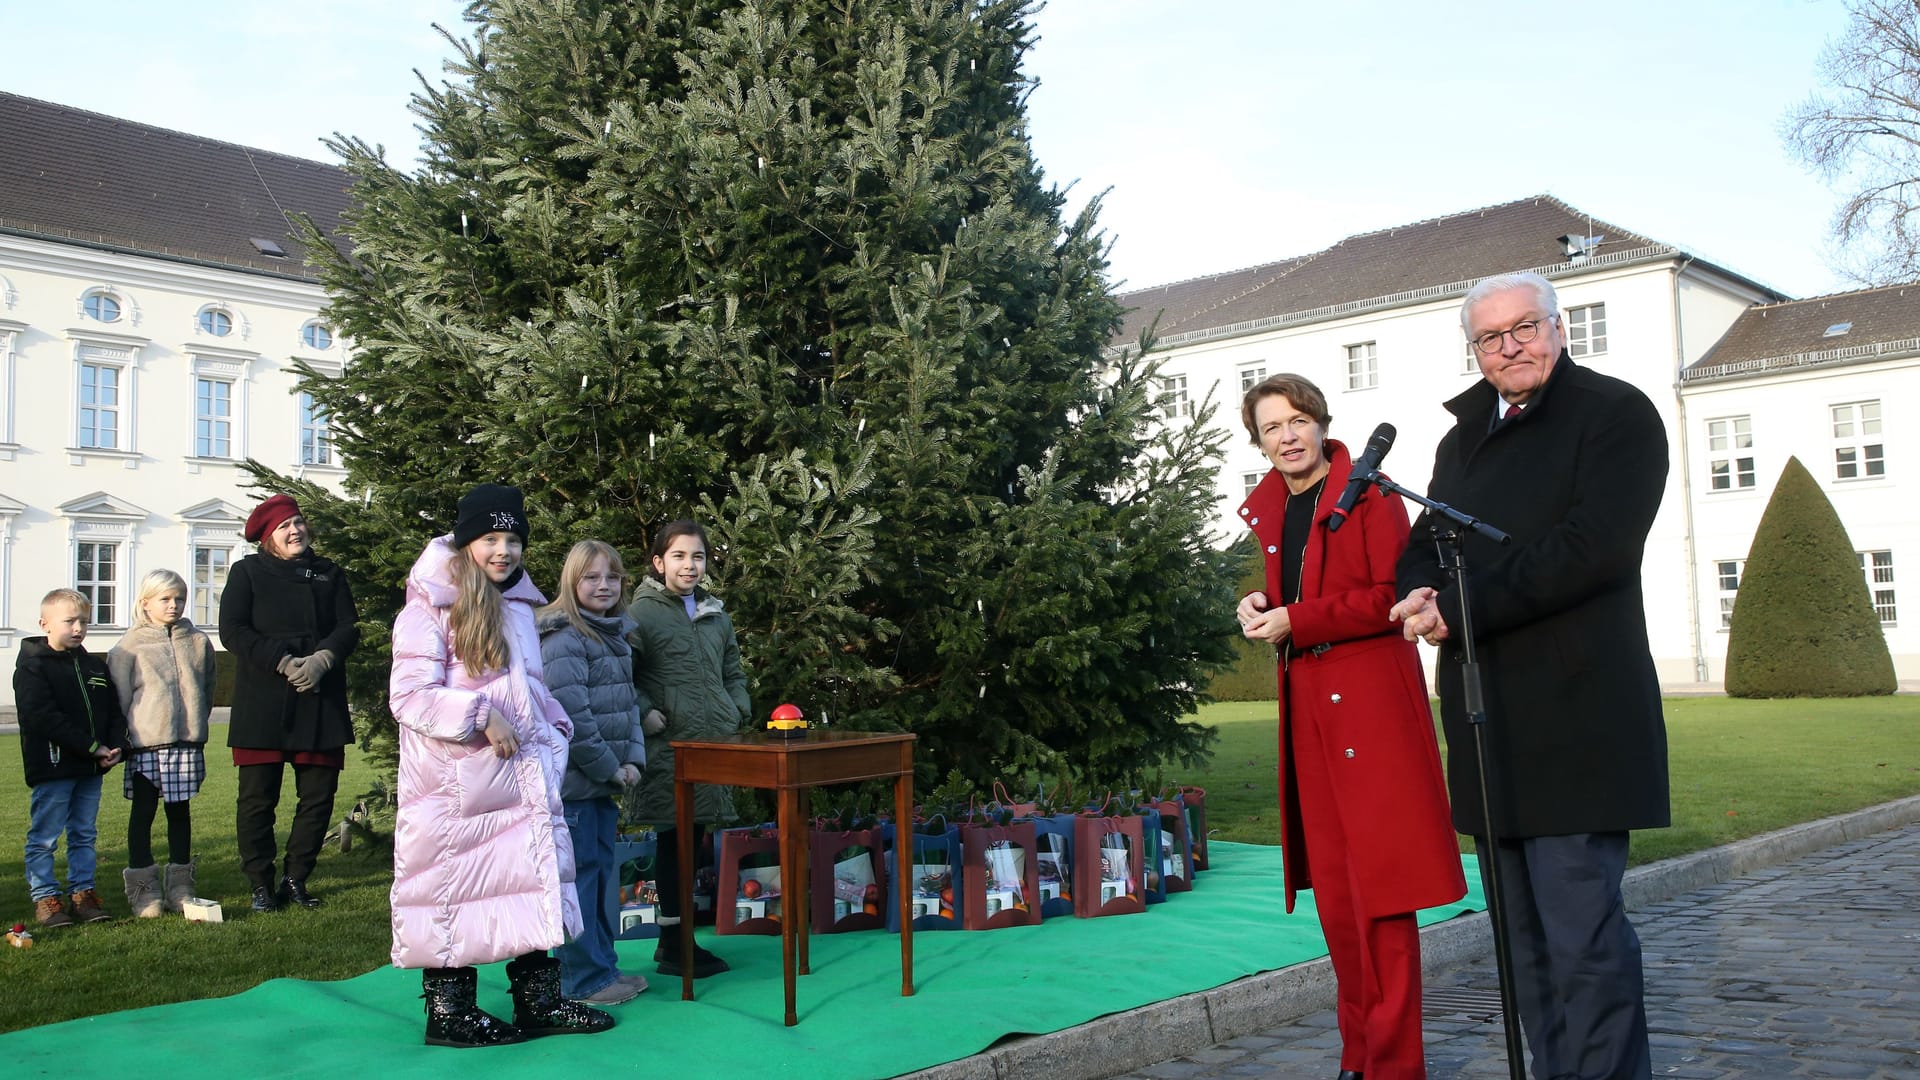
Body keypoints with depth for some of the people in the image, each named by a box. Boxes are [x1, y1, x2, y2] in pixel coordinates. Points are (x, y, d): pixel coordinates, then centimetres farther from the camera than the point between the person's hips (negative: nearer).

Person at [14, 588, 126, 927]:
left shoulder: (95, 666, 13)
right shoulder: (32, 667, -8)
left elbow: (114, 711, 15)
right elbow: (44, 718, -18)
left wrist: (114, 747, -4)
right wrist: (92, 747, -20)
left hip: (91, 769, 6)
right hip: (52, 768, -6)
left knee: (84, 834, 12)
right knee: (44, 837, 1)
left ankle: (83, 892, 19)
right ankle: (44, 897, 9)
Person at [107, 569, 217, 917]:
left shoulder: (198, 642, 7)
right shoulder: (128, 647, -3)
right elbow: (119, 697, -2)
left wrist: (197, 725, 11)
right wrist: (123, 737, -4)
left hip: (187, 742, 3)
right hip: (145, 744, -3)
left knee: (180, 811, 11)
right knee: (143, 812, 4)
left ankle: (180, 886, 19)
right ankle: (143, 889, 11)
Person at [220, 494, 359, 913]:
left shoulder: (329, 574, 16)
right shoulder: (247, 572, 7)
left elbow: (349, 626, 7)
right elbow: (233, 630, -4)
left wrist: (323, 659, -13)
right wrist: (283, 663, -15)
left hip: (321, 702, 3)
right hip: (262, 705, -3)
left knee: (319, 794, 2)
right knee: (258, 797, -1)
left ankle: (295, 879, 15)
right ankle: (261, 884, 9)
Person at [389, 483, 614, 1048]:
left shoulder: (520, 608, 14)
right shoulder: (430, 609, -10)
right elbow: (409, 695, -17)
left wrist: (553, 732, 10)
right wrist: (480, 716, -22)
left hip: (523, 777, 7)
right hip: (455, 784, -7)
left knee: (540, 880, 9)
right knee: (454, 886, 2)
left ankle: (540, 1001, 20)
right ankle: (448, 1012, 15)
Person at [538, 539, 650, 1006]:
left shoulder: (617, 636, 13)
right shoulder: (562, 639, -15)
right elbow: (571, 715, -21)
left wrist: (632, 760, 2)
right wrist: (608, 767, -14)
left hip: (607, 780, 9)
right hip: (573, 780, -9)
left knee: (604, 869, 16)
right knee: (578, 874, -1)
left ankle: (603, 964, 26)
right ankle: (584, 980, 7)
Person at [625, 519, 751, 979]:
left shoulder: (715, 614, 17)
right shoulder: (642, 613, -4)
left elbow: (733, 673, 25)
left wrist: (738, 710, 10)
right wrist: (645, 714, -17)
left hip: (714, 744, 6)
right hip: (669, 747, -6)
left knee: (692, 840, 11)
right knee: (676, 841, -2)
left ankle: (675, 939, 20)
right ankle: (672, 944, 7)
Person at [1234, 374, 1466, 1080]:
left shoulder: (1369, 492, -5)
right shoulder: (1264, 508, 14)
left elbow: (1393, 595, -12)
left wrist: (1295, 622, -15)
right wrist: (1259, 609, 4)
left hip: (1371, 696, -6)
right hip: (1306, 704, 7)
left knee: (1379, 884, -5)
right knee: (1332, 887, 10)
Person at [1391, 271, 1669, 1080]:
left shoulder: (1616, 413, -1)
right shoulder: (1463, 439, 21)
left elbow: (1594, 546, -14)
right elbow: (1425, 544, 18)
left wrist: (1460, 607, -14)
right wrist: (1425, 595, -6)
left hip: (1577, 720, -7)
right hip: (1488, 724, 7)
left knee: (1583, 931, -9)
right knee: (1526, 936, 12)